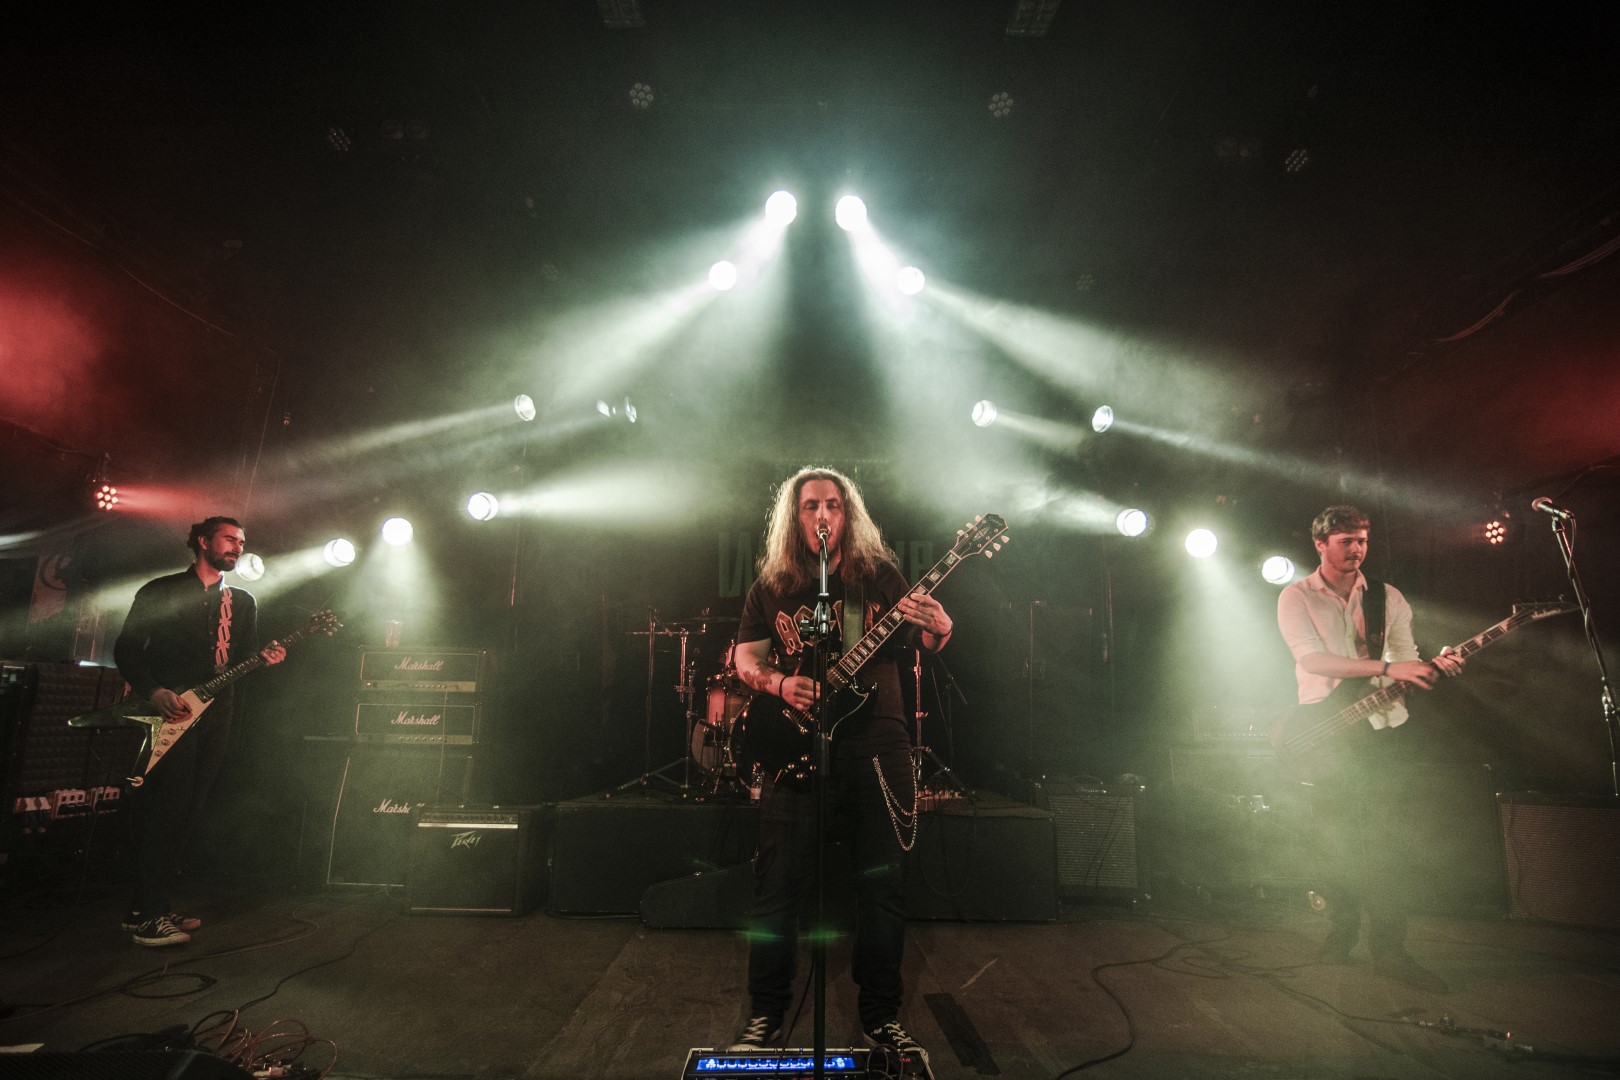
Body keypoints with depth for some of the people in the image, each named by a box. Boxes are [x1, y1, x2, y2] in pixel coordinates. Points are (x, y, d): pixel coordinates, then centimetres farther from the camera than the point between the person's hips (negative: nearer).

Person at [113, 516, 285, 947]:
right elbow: (125, 649, 0)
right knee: (171, 802, -14)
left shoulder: (242, 601, 17)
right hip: (166, 714, -5)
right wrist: (154, 691, -13)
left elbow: (243, 661, 13)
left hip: (213, 715, 5)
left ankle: (153, 906, 14)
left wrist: (265, 658, -9)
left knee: (187, 810, 5)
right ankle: (145, 913, -7)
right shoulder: (160, 591, 4)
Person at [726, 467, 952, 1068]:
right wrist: (779, 684, -12)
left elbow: (923, 639, 3)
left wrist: (937, 629, -20)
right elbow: (745, 660, 8)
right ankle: (765, 1015, 24)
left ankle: (882, 1017, 26)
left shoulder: (879, 573, 4)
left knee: (883, 885, 7)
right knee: (778, 887, 5)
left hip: (875, 746, 0)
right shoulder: (771, 585, 6)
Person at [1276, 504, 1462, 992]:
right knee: (1338, 842, 3)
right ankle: (1341, 934, 20)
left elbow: (1406, 662, 5)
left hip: (1383, 729, 2)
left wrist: (1435, 666, -18)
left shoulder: (1388, 598, 8)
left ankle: (1389, 948, 3)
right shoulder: (1296, 598, -2)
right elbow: (1311, 659, -17)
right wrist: (1386, 667, -24)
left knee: (1383, 842, -5)